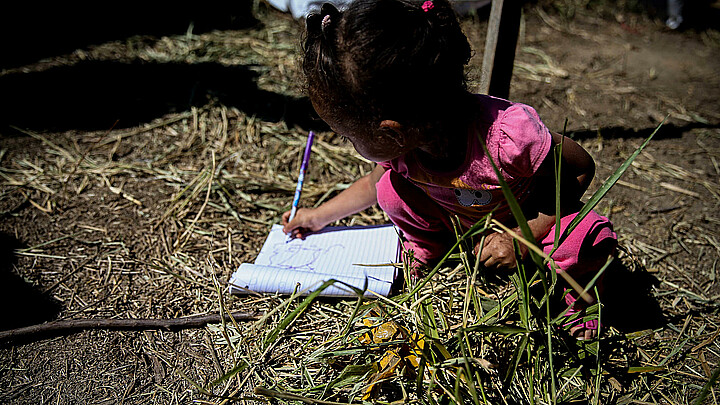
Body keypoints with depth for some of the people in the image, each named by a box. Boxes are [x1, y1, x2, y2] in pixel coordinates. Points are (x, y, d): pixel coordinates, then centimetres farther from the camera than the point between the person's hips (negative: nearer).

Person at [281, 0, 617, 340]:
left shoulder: (509, 136, -42)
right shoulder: (397, 145, -22)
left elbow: (581, 169, -23)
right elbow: (373, 183, 4)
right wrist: (320, 216, 10)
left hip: (536, 220, -4)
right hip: (460, 223, 4)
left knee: (589, 242, -35)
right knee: (392, 189, -19)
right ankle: (426, 251, 8)